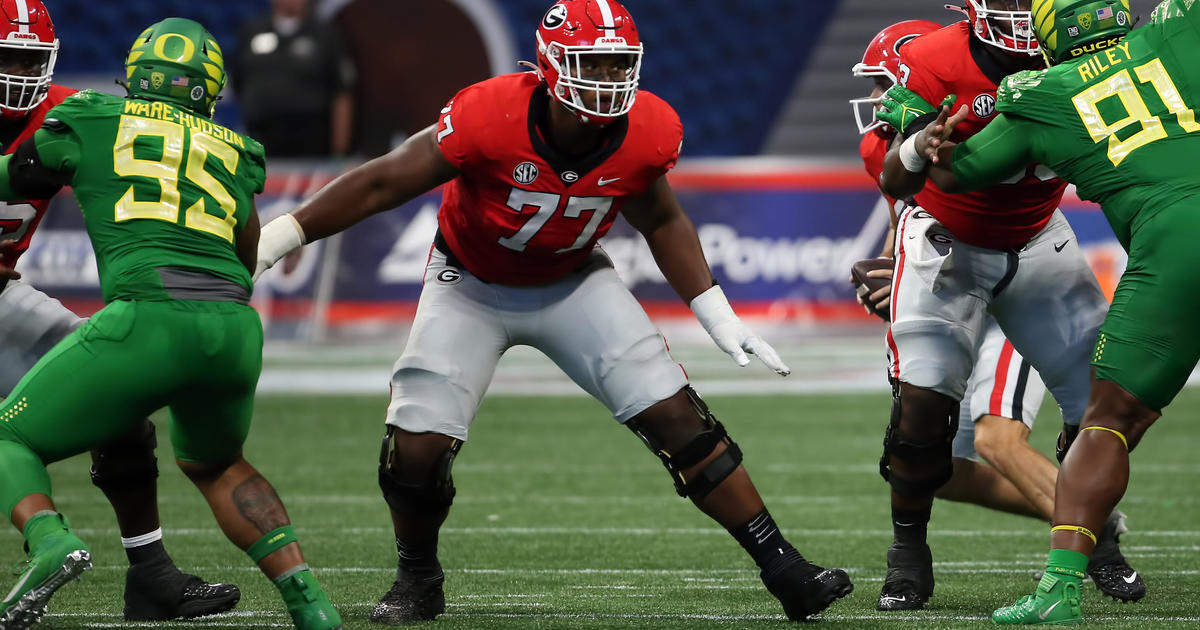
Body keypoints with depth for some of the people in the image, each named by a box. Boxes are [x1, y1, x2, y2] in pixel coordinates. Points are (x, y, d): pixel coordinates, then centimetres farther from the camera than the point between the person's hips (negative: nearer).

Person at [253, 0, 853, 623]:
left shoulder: (646, 133, -21)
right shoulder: (491, 119, -33)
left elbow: (661, 222, 2)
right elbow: (381, 184, -23)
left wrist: (717, 316, -2)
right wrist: (271, 241, -22)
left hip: (573, 283, 2)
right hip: (473, 286, -2)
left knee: (677, 416, -9)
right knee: (416, 447, -13)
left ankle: (781, 569, -2)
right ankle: (418, 580, 17)